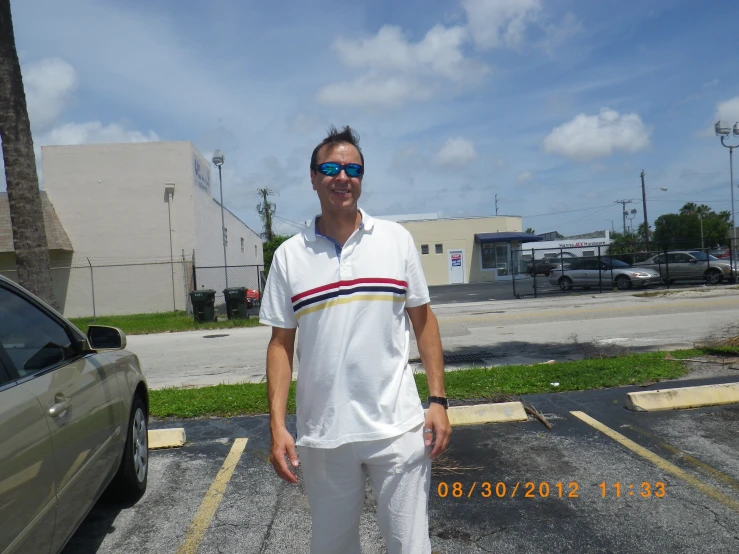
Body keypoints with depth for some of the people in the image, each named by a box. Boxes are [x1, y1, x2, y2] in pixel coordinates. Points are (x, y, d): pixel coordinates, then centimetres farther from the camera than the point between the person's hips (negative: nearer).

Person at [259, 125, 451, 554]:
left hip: (398, 426, -1)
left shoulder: (397, 240, 0)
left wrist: (438, 401, -2)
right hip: (322, 435, 1)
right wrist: (277, 426, -5)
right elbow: (281, 343, 2)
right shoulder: (289, 256, 1)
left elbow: (423, 321, 4)